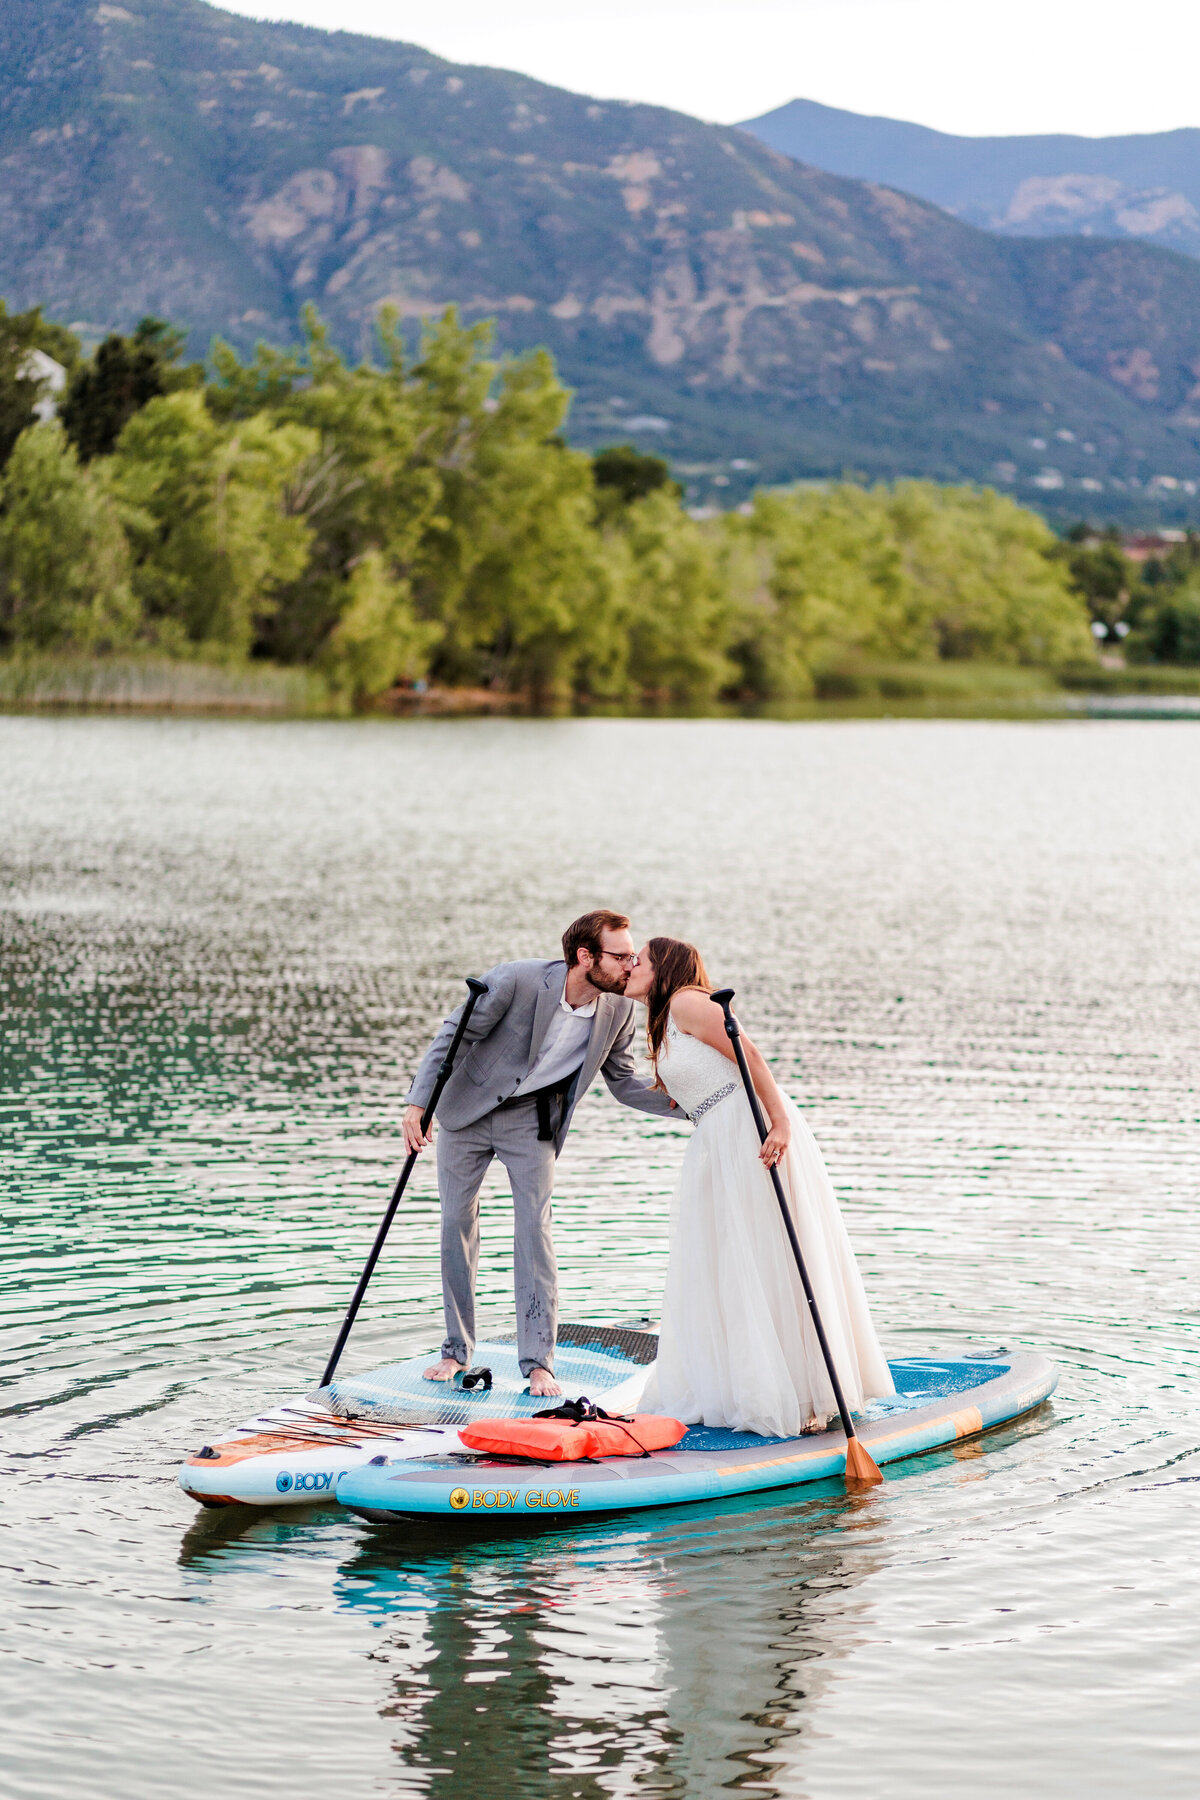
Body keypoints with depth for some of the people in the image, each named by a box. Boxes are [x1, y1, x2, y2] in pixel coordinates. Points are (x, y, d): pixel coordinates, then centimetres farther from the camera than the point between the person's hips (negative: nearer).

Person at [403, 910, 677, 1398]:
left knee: (535, 1229, -10)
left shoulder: (617, 1010, -14)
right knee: (456, 1224, 3)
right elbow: (452, 1035, -18)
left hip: (532, 1121, 2)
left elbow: (624, 1083, -1)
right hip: (468, 1109, -2)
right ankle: (456, 1351, 16)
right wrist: (418, 1103, -23)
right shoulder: (515, 982, -28)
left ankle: (537, 1362, -7)